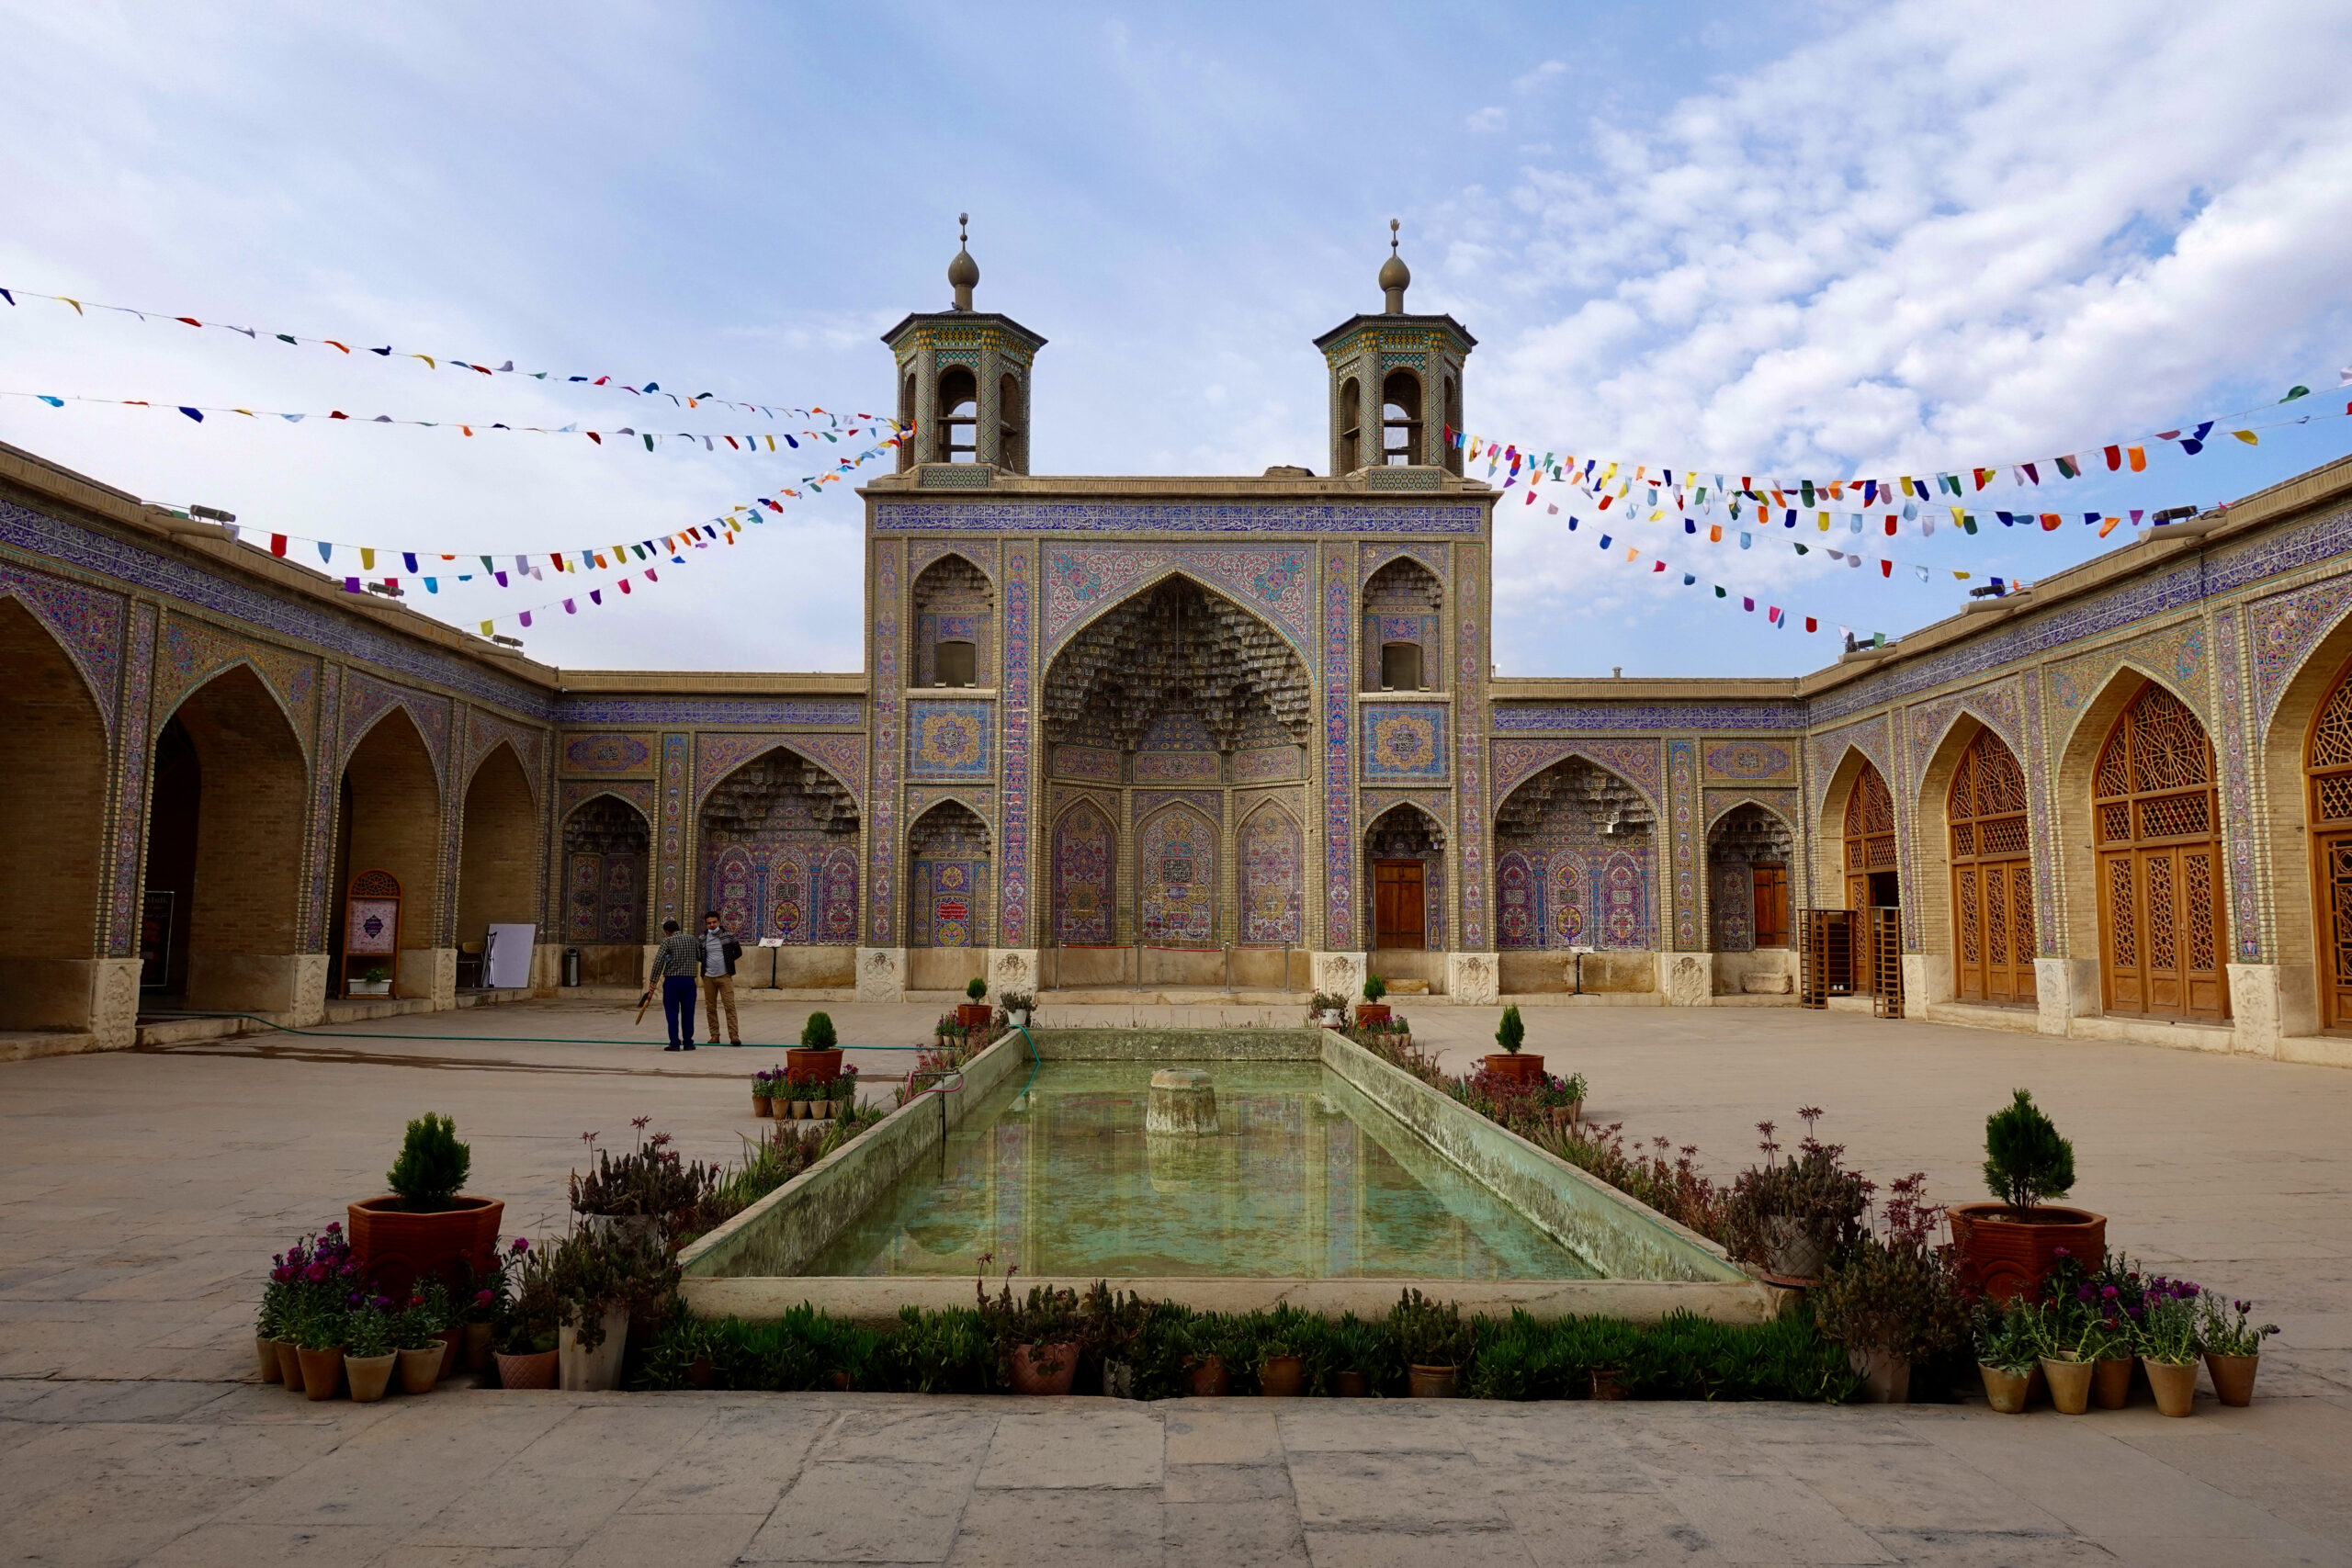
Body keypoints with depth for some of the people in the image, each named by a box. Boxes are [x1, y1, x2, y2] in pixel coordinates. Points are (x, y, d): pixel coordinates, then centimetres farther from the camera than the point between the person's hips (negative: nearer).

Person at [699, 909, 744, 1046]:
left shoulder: (729, 935, 2)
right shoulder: (702, 938, 6)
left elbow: (738, 952, 11)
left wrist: (726, 961, 4)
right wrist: (707, 963, 5)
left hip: (725, 976, -2)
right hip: (708, 977, 2)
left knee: (730, 1005, -10)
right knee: (710, 1007, 5)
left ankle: (734, 1035, -12)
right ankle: (714, 1035, 12)